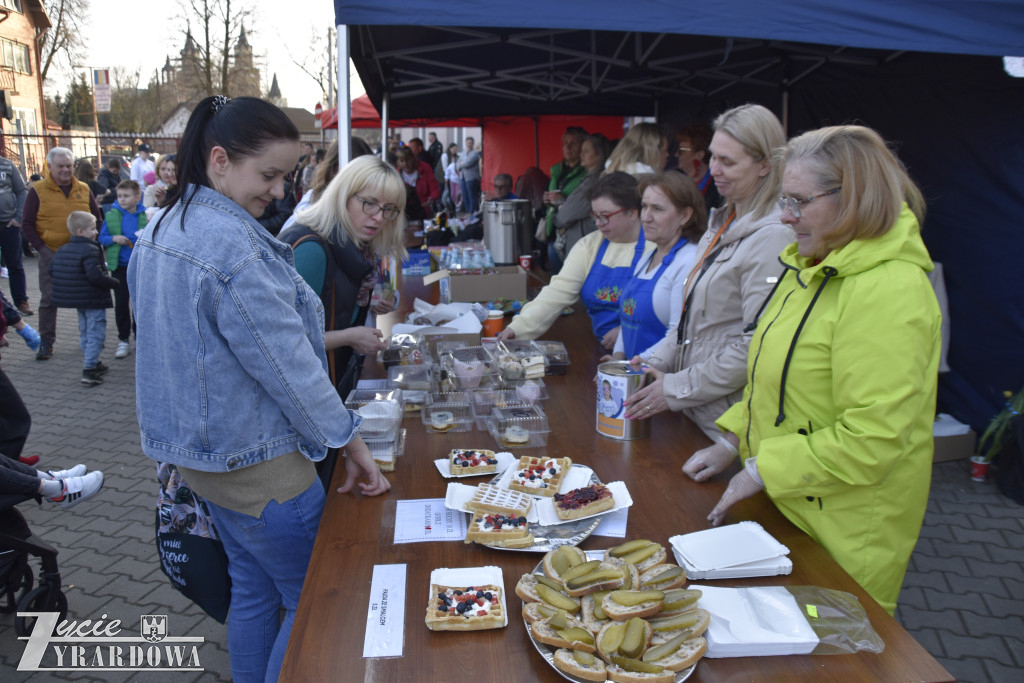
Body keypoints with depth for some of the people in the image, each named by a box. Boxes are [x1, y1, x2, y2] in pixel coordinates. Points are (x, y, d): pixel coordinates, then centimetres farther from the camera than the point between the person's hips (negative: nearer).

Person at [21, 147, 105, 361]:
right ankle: (46, 343, 12)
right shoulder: (37, 190, -3)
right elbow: (27, 225, -1)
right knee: (49, 299, 2)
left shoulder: (83, 189, 5)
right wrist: (42, 248, -10)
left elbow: (97, 218, 14)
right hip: (51, 255, -2)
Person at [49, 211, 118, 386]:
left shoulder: (63, 250, 9)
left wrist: (67, 283, 21)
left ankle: (93, 364, 31)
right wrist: (114, 283, -15)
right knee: (96, 334, -4)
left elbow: (52, 271, 12)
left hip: (77, 300, 9)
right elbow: (95, 275, -27)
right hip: (94, 300, -9)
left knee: (85, 332, 20)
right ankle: (89, 370, -8)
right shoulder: (90, 250, -19)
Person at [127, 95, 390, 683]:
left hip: (200, 450, 10)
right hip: (256, 459, -10)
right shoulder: (232, 242, -24)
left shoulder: (165, 227, 7)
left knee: (253, 591, 22)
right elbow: (286, 362, -23)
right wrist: (349, 440, -13)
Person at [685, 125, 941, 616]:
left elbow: (871, 438, -27)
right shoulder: (812, 266, 7)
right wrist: (733, 442, 9)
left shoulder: (891, 291, -24)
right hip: (784, 505, 9)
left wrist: (762, 471, -20)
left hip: (843, 533, -8)